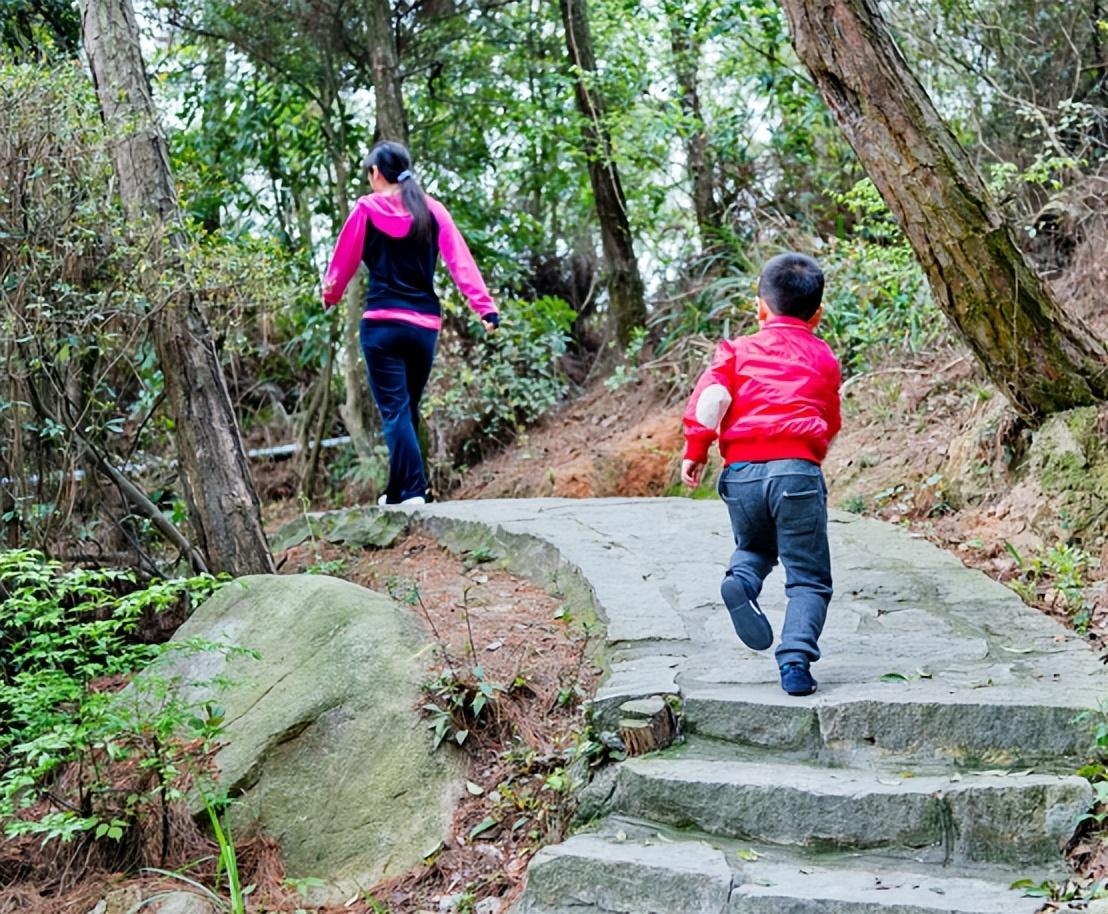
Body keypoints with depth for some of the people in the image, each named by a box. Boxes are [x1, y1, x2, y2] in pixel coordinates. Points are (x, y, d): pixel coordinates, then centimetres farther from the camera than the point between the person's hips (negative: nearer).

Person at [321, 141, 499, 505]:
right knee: (409, 408, 15)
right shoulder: (431, 210, 5)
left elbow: (344, 259, 8)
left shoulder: (367, 208, -1)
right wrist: (486, 307, -6)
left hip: (382, 324, -3)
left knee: (395, 410, -4)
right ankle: (397, 493, 23)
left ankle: (412, 492, -17)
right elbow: (461, 261, -2)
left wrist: (330, 294, 26)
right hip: (425, 325, 4)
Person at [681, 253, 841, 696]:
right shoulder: (825, 359, 19)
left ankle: (742, 579, -5)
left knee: (755, 546, 28)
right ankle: (795, 659, -15)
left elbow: (709, 397, 1)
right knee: (808, 578, 4)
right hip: (797, 469, -1)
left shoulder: (739, 349, 16)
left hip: (741, 472, 2)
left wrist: (695, 450, 6)